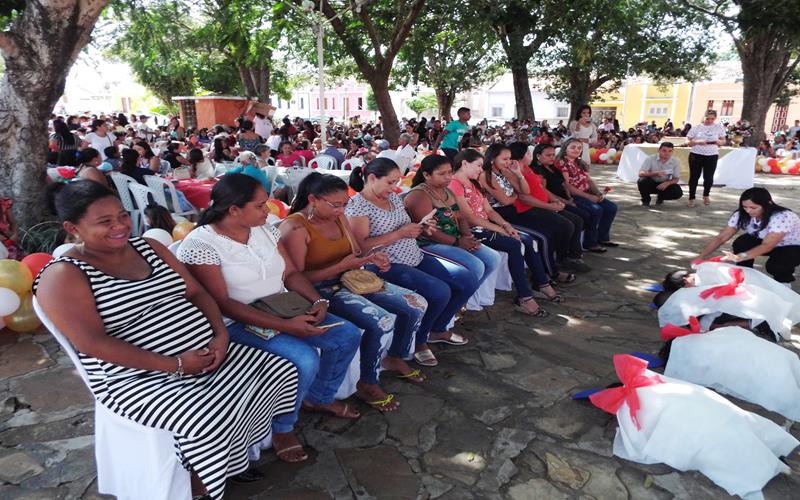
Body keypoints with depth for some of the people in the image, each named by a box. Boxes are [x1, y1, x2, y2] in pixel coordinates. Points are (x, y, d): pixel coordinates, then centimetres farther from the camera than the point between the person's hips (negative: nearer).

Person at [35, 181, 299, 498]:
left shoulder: (148, 246, 10)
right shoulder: (62, 276, -9)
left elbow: (196, 293, 10)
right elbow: (93, 343, -19)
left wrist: (221, 335, -8)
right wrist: (174, 365, -22)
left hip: (204, 354, 7)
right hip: (138, 379, -7)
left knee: (281, 371, 1)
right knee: (208, 418, -32)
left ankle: (238, 453, 21)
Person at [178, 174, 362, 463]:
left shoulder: (265, 230, 4)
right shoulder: (199, 244, -17)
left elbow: (290, 273, 9)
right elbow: (222, 303, -22)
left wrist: (318, 301, -11)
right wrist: (285, 326, -29)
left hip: (284, 310, 8)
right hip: (238, 322, -7)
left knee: (348, 335, -1)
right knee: (304, 360, -29)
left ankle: (319, 398, 22)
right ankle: (282, 428, -1)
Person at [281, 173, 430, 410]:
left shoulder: (339, 217, 6)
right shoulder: (295, 228, -17)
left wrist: (371, 257, -7)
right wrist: (341, 266, -26)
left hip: (350, 279, 8)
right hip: (320, 289, -8)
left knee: (417, 305, -1)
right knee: (381, 322, -29)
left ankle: (395, 359, 23)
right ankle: (367, 385, -5)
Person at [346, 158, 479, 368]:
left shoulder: (394, 197, 13)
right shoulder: (357, 206, -11)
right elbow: (359, 246, -21)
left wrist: (420, 228, 0)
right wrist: (399, 233, -20)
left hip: (415, 257, 9)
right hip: (386, 266, -9)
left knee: (469, 281, 0)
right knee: (440, 292, -28)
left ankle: (437, 329, 20)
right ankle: (418, 341, 0)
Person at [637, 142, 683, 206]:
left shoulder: (675, 162, -8)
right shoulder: (650, 159, -15)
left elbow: (676, 179, -4)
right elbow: (641, 173, -24)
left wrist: (667, 183, -27)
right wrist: (655, 173, -40)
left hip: (664, 184, 2)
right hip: (651, 184, -2)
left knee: (678, 192, -25)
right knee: (642, 181, -34)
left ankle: (660, 197, 10)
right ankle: (646, 200, -5)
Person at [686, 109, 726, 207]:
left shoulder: (719, 127, 4)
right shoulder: (697, 127, 0)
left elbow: (723, 140, 10)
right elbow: (689, 142, 0)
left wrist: (720, 142, -14)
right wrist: (697, 142, -19)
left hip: (712, 155, 1)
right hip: (696, 155, -1)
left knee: (709, 177, 6)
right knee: (694, 177, 2)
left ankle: (706, 195, 30)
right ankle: (691, 198, 12)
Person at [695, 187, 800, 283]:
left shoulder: (783, 217, -36)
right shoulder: (742, 215, -21)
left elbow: (766, 246, -45)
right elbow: (720, 238, -22)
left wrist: (739, 257, -61)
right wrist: (700, 257, -35)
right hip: (762, 241, 5)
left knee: (773, 266, -33)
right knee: (740, 244, -24)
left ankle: (784, 281, 2)